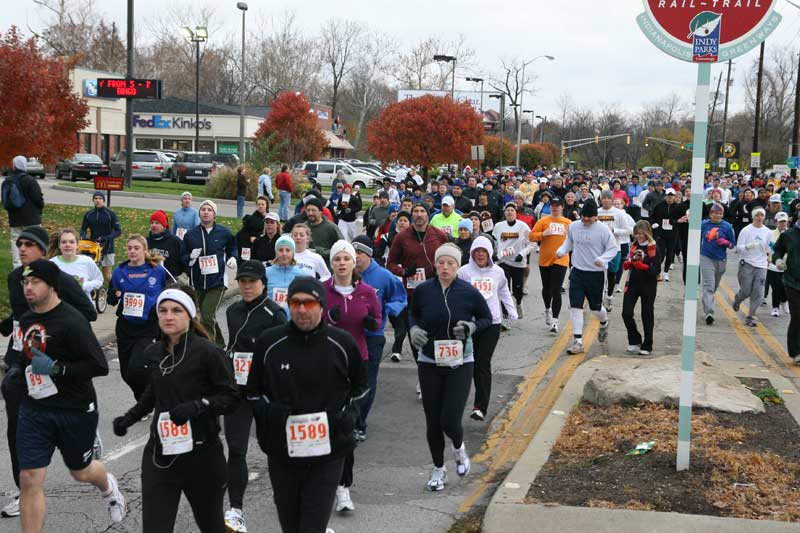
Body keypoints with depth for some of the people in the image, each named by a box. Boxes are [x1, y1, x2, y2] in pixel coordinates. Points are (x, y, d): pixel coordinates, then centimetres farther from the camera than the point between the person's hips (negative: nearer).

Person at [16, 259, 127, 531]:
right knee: (29, 480, -6)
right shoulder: (27, 320, 5)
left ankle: (108, 485, 54)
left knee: (81, 472, 18)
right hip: (34, 411, 5)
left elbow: (100, 366, -23)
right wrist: (18, 369, 12)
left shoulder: (72, 322, -19)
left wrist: (56, 368, -23)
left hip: (75, 410, -5)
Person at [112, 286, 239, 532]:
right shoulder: (153, 353, 7)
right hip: (159, 454, 4)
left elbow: (231, 397, -10)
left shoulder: (207, 351, -9)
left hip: (201, 454, -4)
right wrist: (129, 417, 15)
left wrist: (198, 406, -24)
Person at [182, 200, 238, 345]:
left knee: (207, 318, -16)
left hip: (217, 283, -3)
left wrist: (233, 258, 2)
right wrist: (191, 257, -10)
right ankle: (220, 345, 29)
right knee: (209, 318, 12)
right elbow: (182, 258, 11)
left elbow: (232, 247, 22)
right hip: (197, 283, 3)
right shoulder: (190, 235, 5)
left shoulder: (224, 232, 2)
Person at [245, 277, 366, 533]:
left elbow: (359, 385, 15)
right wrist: (267, 411, -5)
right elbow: (253, 390, 12)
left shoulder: (342, 343, -2)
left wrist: (348, 414, 3)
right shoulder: (269, 342, -2)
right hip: (281, 452, 2)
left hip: (327, 453, -2)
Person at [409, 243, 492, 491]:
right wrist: (414, 328, -6)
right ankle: (438, 468, 29)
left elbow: (487, 318, 5)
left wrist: (472, 327, -15)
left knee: (450, 421, -9)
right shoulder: (423, 290, -5)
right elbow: (413, 313, 15)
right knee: (432, 421, 7)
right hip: (429, 363, 2)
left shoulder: (469, 292, -9)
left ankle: (459, 448, 27)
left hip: (460, 363, -2)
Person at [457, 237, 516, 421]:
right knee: (473, 363, 9)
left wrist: (512, 310, 23)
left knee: (483, 364, -9)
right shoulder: (464, 271, 0)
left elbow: (504, 292, 23)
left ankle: (480, 406, -12)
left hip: (492, 322, 0)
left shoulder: (497, 272, 7)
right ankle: (481, 401, 26)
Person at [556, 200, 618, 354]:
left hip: (596, 274, -3)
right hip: (577, 272, 3)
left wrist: (602, 259, -24)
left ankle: (604, 324, 46)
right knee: (575, 306, -6)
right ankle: (578, 342, -2)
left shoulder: (603, 230, -13)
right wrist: (562, 250, -2)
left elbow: (613, 249, -7)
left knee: (596, 307, 10)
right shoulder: (573, 227, -1)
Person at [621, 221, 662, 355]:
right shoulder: (633, 246, 7)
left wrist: (643, 266, -27)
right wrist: (627, 264, -5)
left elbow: (657, 270, -12)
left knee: (647, 315, 5)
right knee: (626, 313, -2)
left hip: (648, 285, -4)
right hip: (633, 283, 4)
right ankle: (635, 341, 16)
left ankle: (647, 346, 17)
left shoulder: (654, 248, -9)